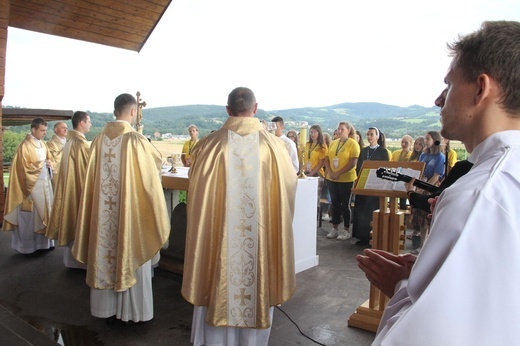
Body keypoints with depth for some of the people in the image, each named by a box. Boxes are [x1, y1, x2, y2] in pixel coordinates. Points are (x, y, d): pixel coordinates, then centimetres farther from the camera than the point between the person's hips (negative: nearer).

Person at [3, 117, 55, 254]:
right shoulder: (25, 146, -13)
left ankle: (43, 242, 21)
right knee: (31, 215, 1)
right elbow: (24, 167, -17)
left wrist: (49, 164, -4)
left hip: (44, 184, 8)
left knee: (44, 212, 12)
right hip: (32, 186, -8)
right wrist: (42, 164, -15)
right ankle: (29, 245, 11)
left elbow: (49, 159, 18)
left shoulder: (42, 144, 10)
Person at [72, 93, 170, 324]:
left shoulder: (99, 139, 0)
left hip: (103, 210, 5)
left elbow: (93, 176, 8)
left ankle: (108, 310, 27)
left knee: (105, 254, 14)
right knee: (131, 256, 8)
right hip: (131, 208, -4)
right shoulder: (136, 140, -14)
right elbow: (156, 161, 0)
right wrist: (148, 148, 20)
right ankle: (134, 311, 20)